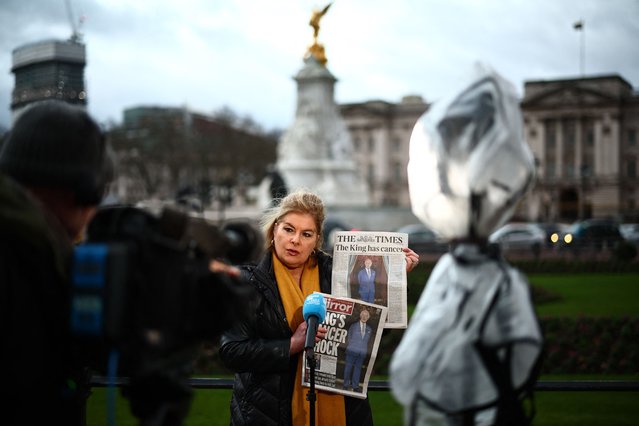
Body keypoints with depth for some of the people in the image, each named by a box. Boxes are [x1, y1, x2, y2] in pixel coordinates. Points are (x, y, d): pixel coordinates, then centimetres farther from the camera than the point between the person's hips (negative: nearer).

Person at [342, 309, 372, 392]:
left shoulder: (369, 329, 10)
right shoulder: (353, 326, 5)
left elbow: (367, 340, 14)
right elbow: (348, 337, 9)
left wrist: (365, 349, 4)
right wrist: (350, 346, 0)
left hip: (362, 352, 2)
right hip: (352, 351, -2)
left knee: (358, 368, 4)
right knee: (348, 367, 1)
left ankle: (355, 386, 9)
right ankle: (346, 384, 9)